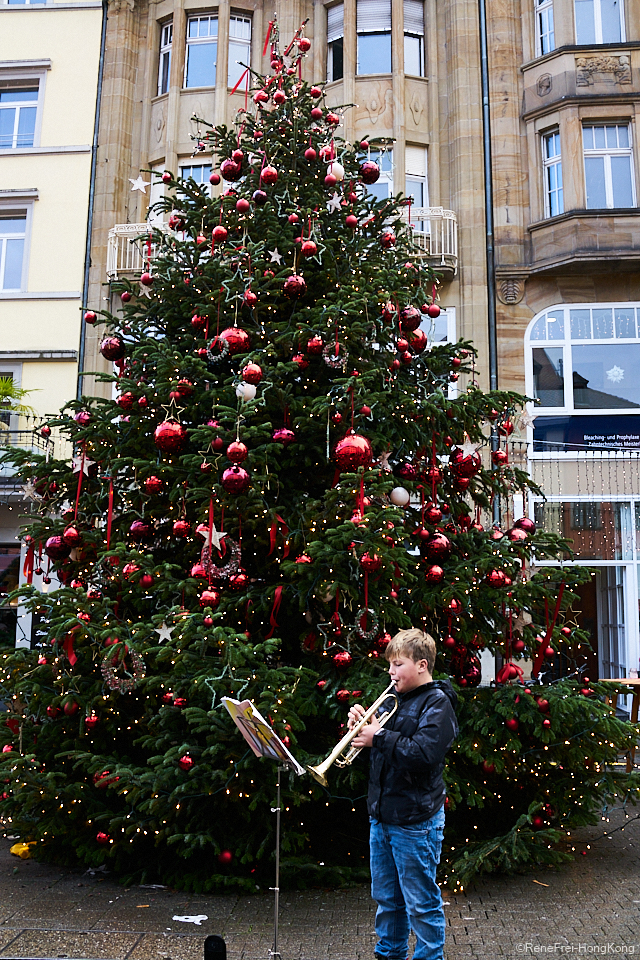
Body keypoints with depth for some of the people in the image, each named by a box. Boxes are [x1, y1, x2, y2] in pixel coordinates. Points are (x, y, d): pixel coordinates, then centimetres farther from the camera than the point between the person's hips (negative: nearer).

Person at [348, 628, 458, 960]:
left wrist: (380, 737, -21)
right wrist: (361, 721, -2)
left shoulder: (437, 703, -13)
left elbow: (425, 753, -26)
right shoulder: (395, 699, 11)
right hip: (382, 815, 8)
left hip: (414, 821, -8)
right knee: (386, 897, 21)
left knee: (421, 902, 5)